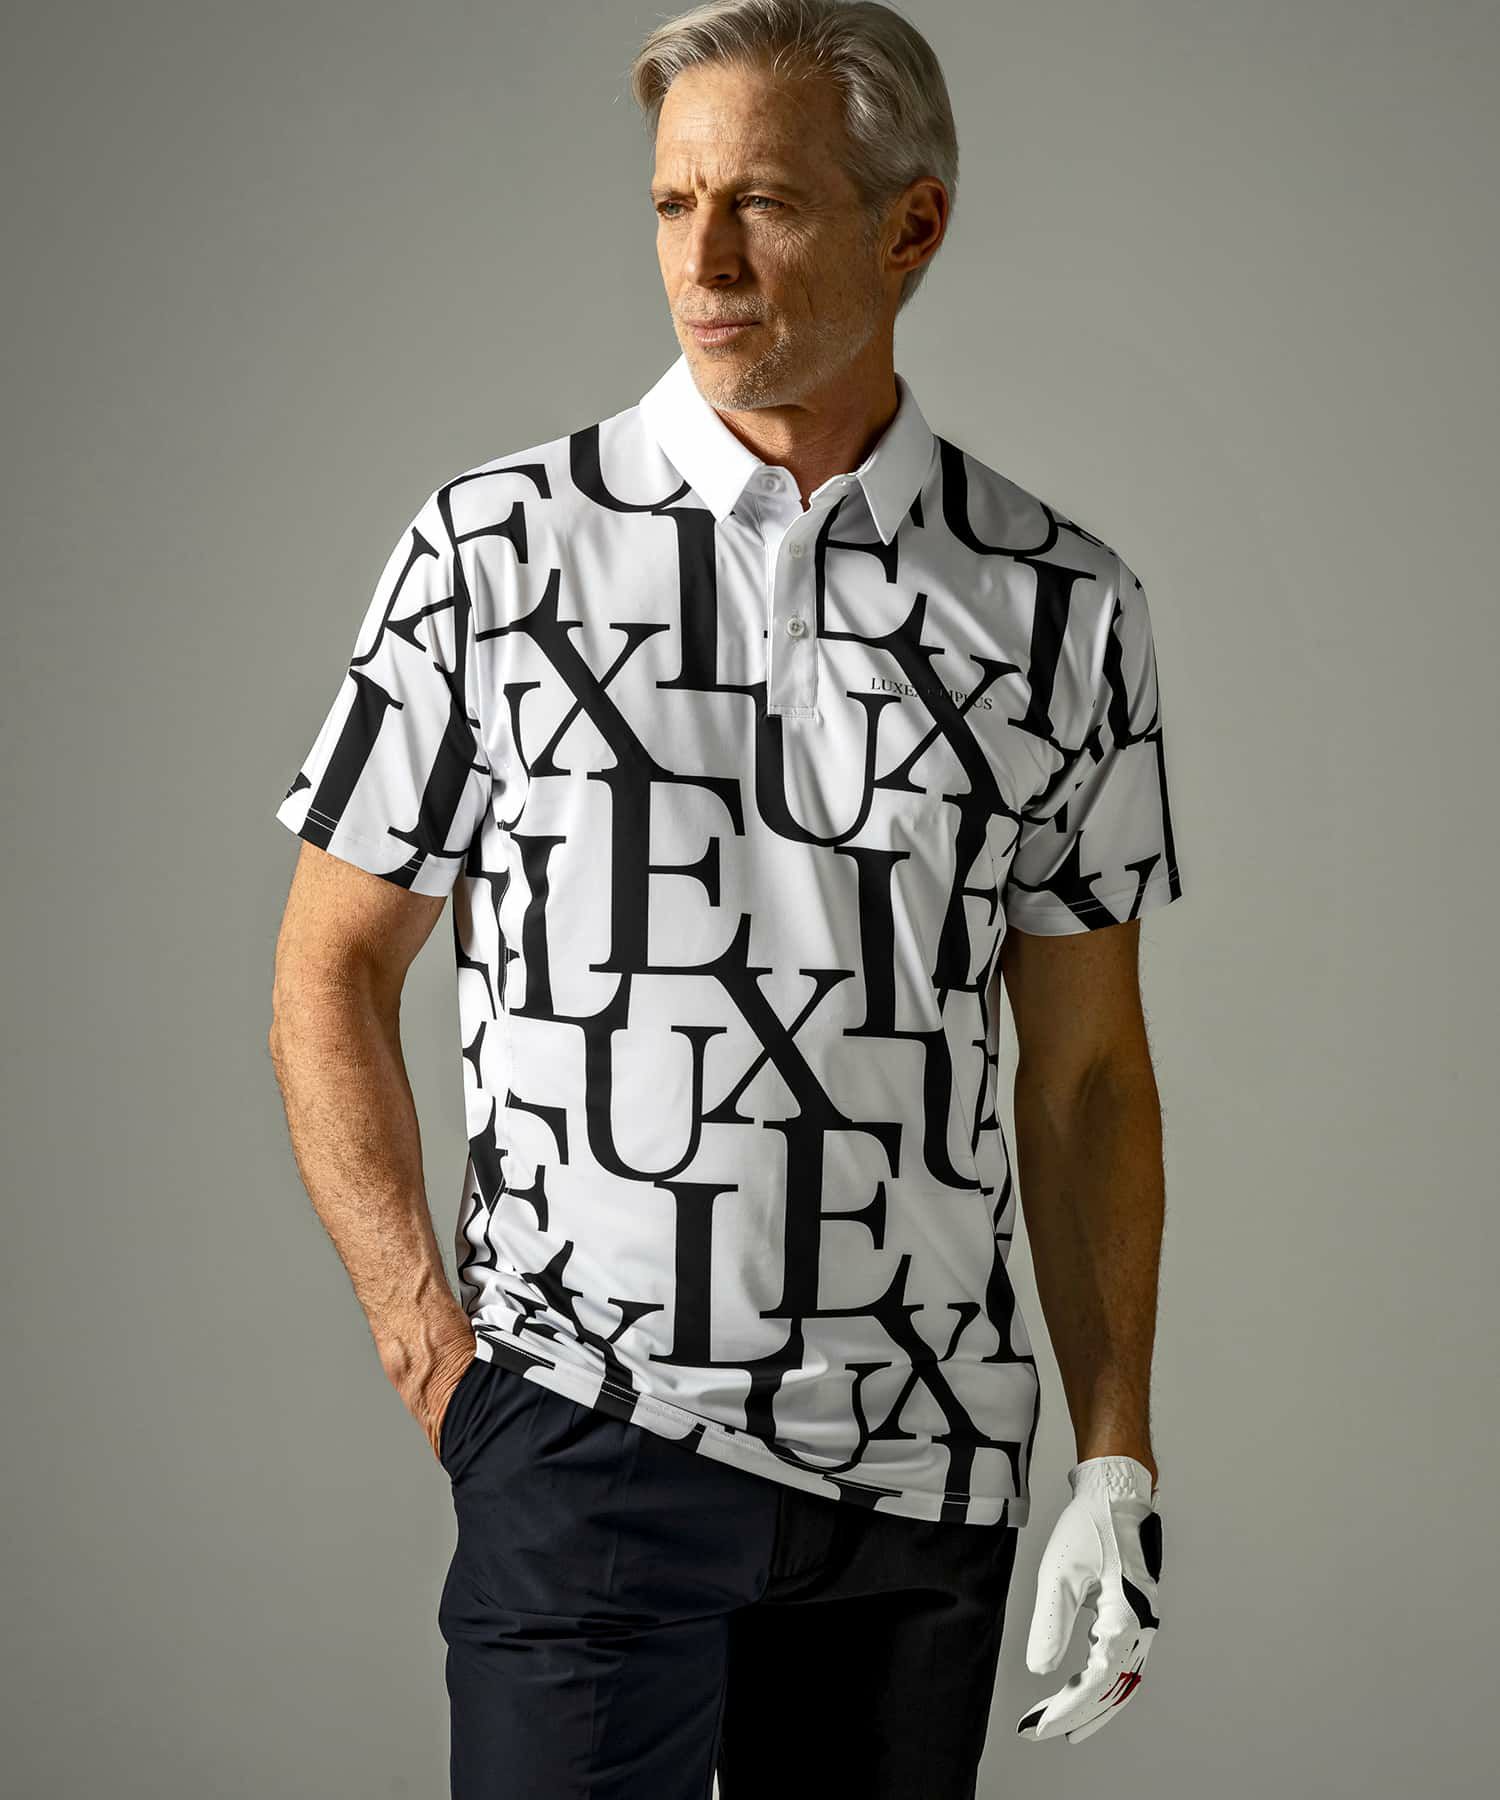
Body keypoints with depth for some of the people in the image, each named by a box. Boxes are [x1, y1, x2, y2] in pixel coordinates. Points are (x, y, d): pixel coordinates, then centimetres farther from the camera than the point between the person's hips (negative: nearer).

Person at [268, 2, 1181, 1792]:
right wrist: (423, 1327, -4)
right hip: (589, 1428, -2)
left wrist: (1118, 1458, 2)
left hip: (926, 1454, 2)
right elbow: (330, 970, 4)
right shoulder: (497, 549, -2)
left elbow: (1086, 1068, 7)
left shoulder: (1063, 603, 4)